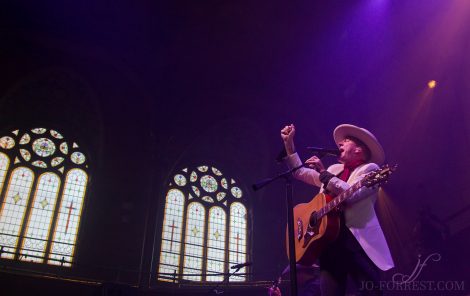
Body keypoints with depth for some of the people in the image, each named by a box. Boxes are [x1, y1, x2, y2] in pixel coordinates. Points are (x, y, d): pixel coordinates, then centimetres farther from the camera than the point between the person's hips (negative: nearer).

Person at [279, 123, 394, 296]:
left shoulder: (369, 169, 3)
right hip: (329, 240, 6)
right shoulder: (334, 169, 23)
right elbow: (299, 172, 28)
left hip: (358, 241, -5)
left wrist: (323, 173, -11)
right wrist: (289, 143, 23)